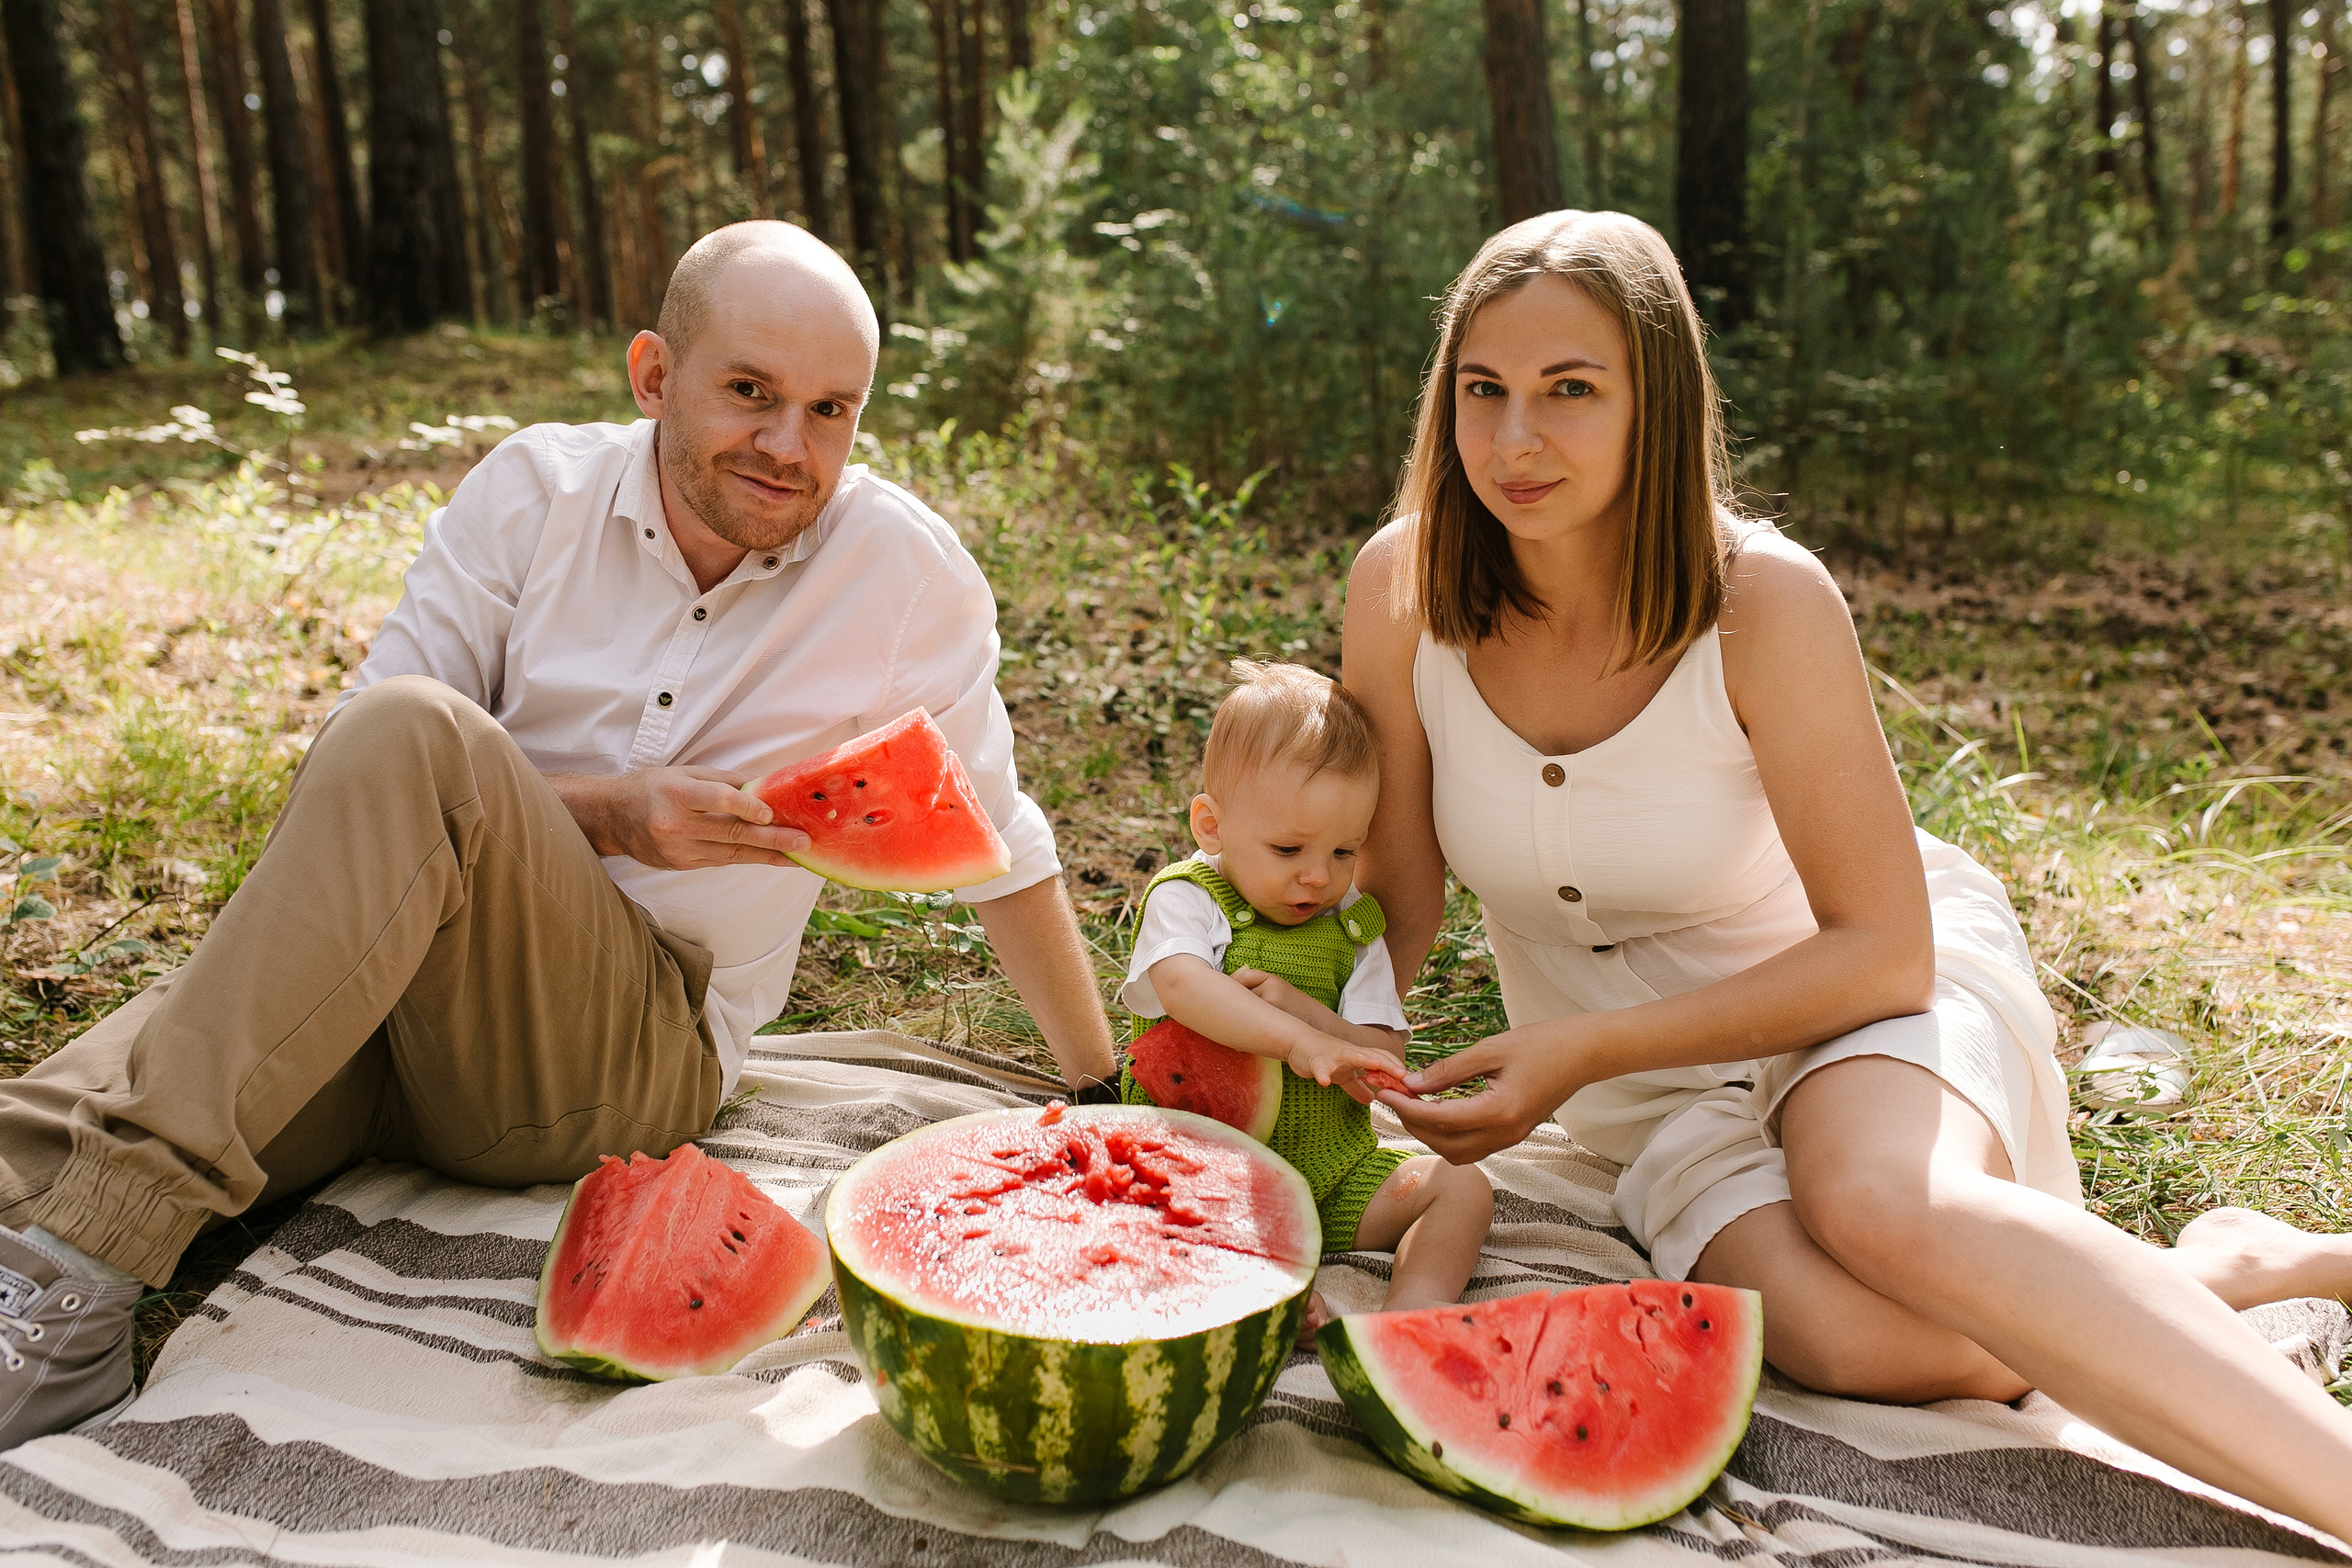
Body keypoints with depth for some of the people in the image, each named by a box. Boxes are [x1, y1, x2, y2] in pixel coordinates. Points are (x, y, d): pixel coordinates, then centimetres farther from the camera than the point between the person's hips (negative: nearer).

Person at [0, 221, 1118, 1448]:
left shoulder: (907, 571, -3)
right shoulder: (534, 491, 1)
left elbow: (995, 839, 8)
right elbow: (346, 767, -2)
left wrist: (1104, 1095, 14)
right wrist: (599, 815, -18)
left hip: (638, 1050, -3)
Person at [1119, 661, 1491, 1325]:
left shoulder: (1352, 925, 5)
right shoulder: (1185, 900, -6)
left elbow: (1381, 1066, -3)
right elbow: (1181, 983, -31)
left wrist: (1295, 1005, -21)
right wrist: (1297, 1041, -44)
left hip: (1333, 1171, 4)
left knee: (1461, 1185, -10)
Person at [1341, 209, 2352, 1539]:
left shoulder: (1765, 602, -24)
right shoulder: (1403, 586, -15)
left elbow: (1883, 948, -19)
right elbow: (1398, 901, -4)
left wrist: (1581, 1051, -26)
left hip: (1869, 987, -3)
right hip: (1663, 1091, 3)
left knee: (1881, 1205, -39)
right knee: (1865, 1340, -27)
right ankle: (2225, 1271, -2)